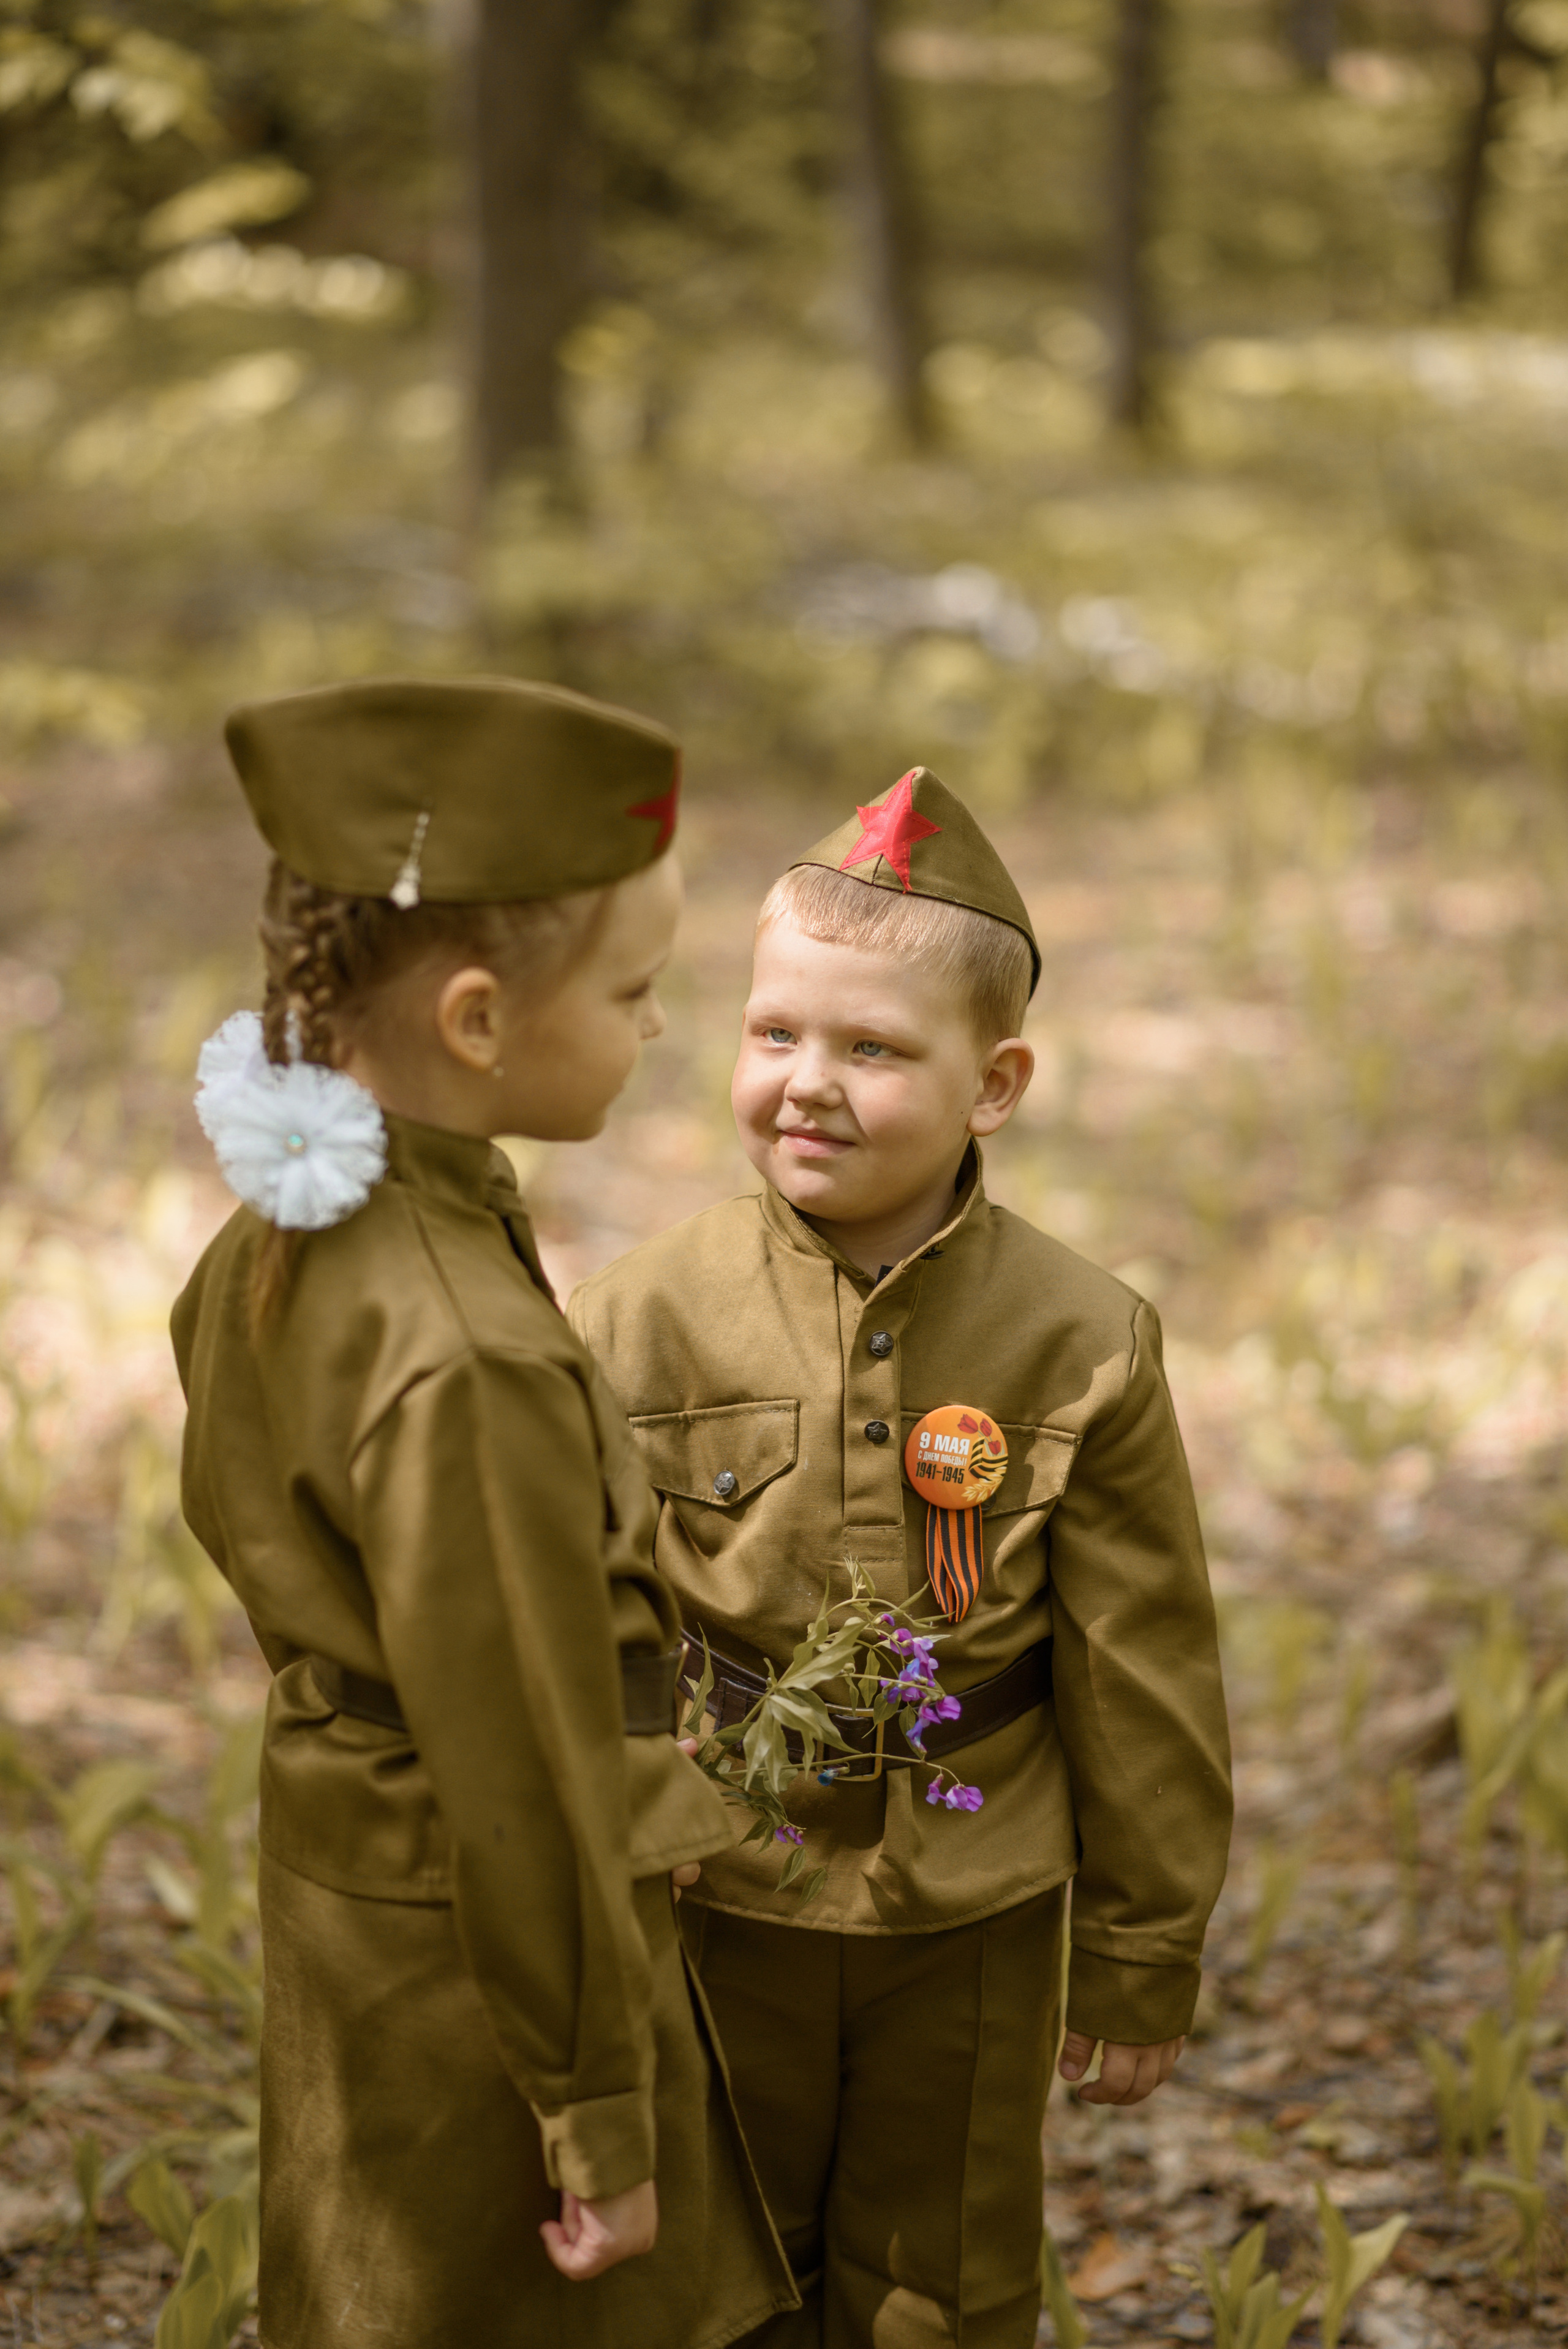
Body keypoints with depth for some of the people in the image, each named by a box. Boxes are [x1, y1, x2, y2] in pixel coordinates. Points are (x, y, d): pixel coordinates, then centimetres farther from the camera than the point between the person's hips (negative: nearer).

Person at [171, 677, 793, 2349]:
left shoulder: (279, 1242, -2)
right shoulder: (472, 1372, -31)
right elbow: (524, 1779, -25)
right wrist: (602, 2114, -16)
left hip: (345, 1893, 9)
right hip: (476, 1972, -9)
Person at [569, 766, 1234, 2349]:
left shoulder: (1081, 1345, -11)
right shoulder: (648, 1321, -10)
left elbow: (1144, 1680, -4)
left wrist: (1145, 1958, 1)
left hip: (974, 1925, 0)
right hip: (715, 1904, 1)